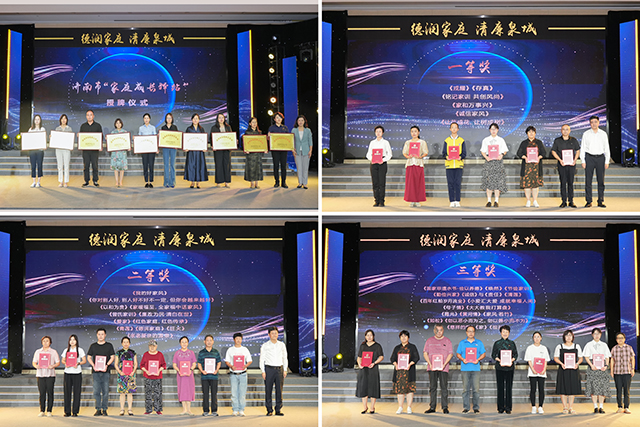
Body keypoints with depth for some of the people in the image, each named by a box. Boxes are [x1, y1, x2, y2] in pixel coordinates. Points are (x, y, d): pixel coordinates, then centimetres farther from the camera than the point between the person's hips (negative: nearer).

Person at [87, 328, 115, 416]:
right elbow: (89, 357, 11)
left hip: (105, 371, -1)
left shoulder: (109, 345, 8)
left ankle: (104, 409, 5)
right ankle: (98, 409, 4)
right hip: (96, 371, 1)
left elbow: (112, 357, 6)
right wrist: (93, 365, -6)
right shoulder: (93, 346, 11)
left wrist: (107, 365, -10)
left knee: (105, 391, -1)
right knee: (96, 391, -1)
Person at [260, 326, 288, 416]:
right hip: (269, 369, -2)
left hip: (279, 369, 2)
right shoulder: (265, 346, 3)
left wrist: (285, 370, 7)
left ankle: (278, 410, 7)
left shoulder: (282, 345, 10)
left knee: (279, 390, 1)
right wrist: (263, 371, -5)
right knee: (268, 390, -2)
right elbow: (262, 359, 3)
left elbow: (284, 358, 14)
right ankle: (269, 410, 4)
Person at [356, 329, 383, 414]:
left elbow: (381, 357, -1)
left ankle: (372, 408, 4)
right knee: (363, 387, -1)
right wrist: (359, 364, -6)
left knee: (372, 388, -4)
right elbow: (359, 357, 15)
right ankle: (365, 407, 8)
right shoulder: (362, 346, 14)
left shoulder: (377, 346, 3)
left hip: (373, 369, -3)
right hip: (363, 369, 3)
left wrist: (374, 363, -17)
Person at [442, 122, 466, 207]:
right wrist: (446, 157, -14)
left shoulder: (461, 140, 8)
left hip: (459, 164, -1)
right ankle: (452, 201, 4)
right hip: (449, 164, 1)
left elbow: (464, 153, 6)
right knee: (450, 183, -1)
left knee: (458, 183, -5)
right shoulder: (447, 140, 9)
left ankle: (457, 201, 0)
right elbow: (443, 153, 7)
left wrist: (461, 157, -15)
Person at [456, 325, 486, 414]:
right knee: (465, 389, -1)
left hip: (475, 368, 0)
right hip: (465, 369, 0)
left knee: (476, 389, -4)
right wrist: (462, 359, -9)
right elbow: (458, 354, 11)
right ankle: (465, 407, 4)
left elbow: (483, 354, 10)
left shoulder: (479, 343, 11)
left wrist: (478, 359, -8)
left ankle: (476, 407, 2)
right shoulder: (462, 343, 11)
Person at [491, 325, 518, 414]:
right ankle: (501, 407, 4)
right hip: (499, 367, -1)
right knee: (500, 387, -1)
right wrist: (499, 360, -13)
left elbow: (516, 355, 8)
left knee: (509, 387, -1)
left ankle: (508, 407, 2)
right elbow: (493, 355, 5)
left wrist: (512, 360, -11)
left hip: (509, 367, 1)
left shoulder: (512, 343, 9)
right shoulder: (497, 343, 7)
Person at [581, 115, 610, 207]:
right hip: (589, 157, -1)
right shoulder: (586, 134, 4)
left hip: (600, 158, 1)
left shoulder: (603, 134, 7)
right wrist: (583, 161, -2)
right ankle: (588, 201, 3)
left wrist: (607, 161, 3)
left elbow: (606, 148, 9)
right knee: (588, 180, -2)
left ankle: (600, 201, 7)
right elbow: (582, 148, 5)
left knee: (601, 180, 2)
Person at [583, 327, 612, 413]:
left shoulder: (604, 345, 13)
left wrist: (606, 366, -7)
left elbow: (607, 357, 11)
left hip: (602, 368, 2)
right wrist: (591, 365, -14)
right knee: (593, 386, -7)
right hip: (593, 367, -2)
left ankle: (601, 407, 2)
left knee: (603, 387, -3)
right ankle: (595, 407, -2)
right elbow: (586, 357, 1)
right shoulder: (589, 345, 6)